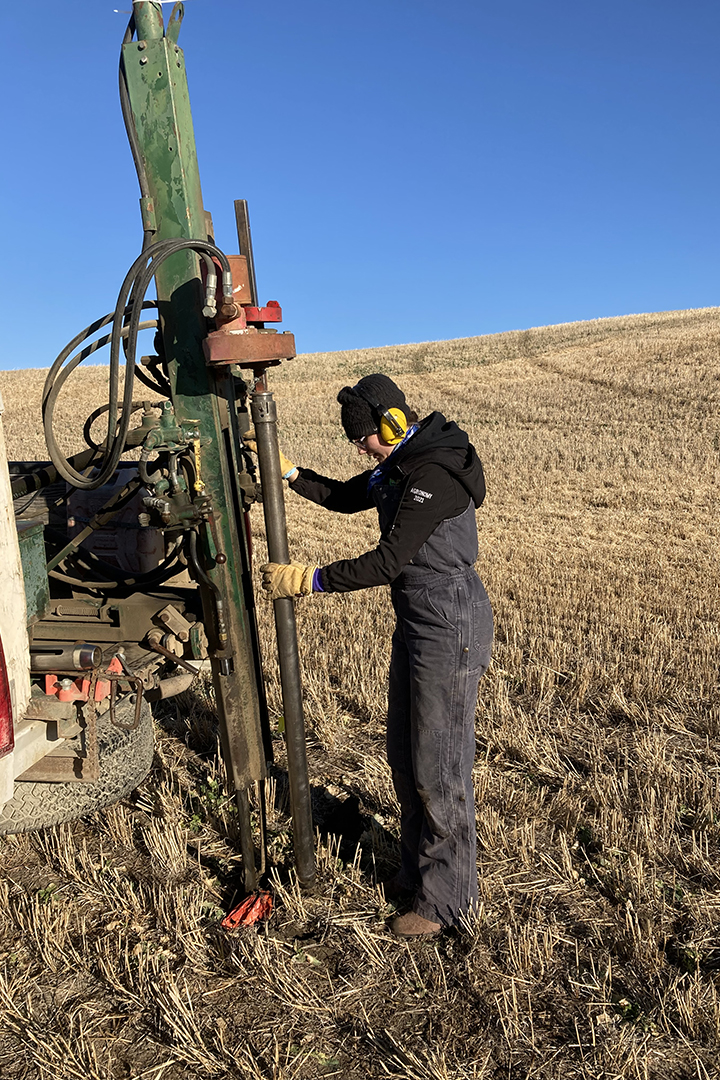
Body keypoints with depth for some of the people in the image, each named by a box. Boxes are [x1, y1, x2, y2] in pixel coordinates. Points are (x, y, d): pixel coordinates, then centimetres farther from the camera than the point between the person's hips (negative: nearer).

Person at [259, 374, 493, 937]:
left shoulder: (435, 474, -23)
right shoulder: (399, 466, 9)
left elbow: (387, 562, -25)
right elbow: (346, 497, 21)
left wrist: (309, 580, -20)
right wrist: (289, 472, 7)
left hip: (450, 630, -10)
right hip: (416, 623, 10)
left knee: (438, 766, 2)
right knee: (405, 756, 19)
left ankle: (447, 897, 21)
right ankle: (419, 870, 37)